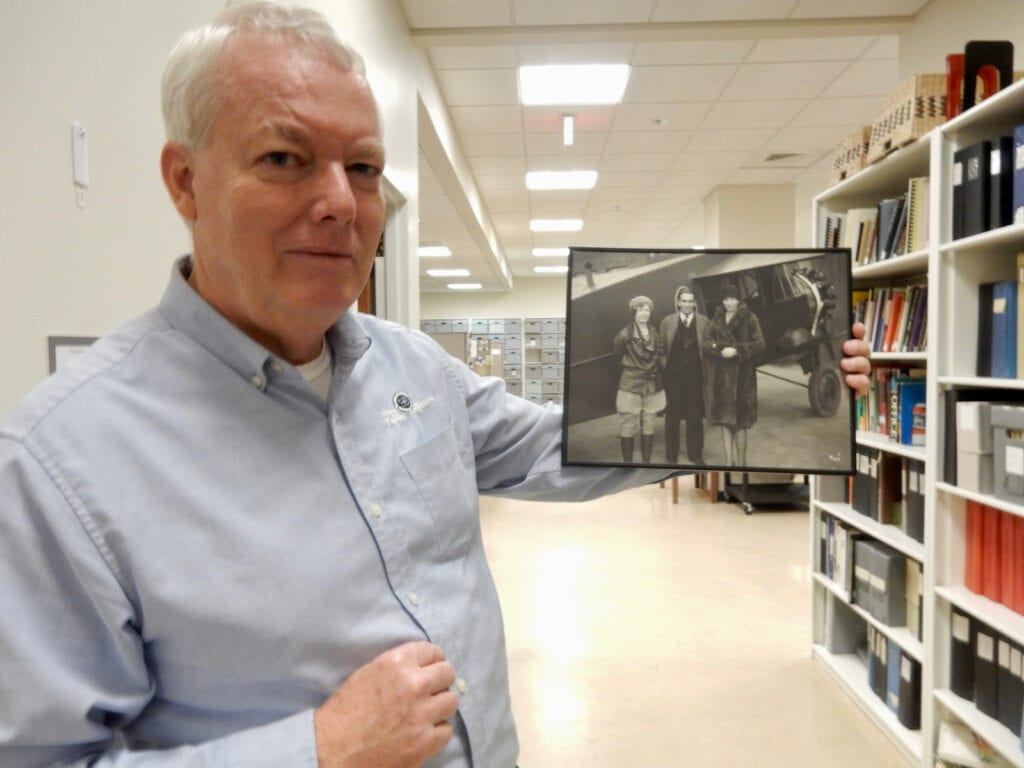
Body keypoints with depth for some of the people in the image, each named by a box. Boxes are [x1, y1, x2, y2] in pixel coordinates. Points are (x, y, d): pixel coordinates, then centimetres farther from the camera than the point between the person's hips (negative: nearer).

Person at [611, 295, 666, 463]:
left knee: (648, 424, 10)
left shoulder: (654, 332, 7)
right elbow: (616, 352, -13)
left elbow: (661, 354, 12)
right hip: (630, 384, -5)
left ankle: (647, 461, 20)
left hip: (651, 384, 5)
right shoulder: (626, 333, -9)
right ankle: (628, 462, 8)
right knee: (628, 425, -3)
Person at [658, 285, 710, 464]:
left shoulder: (703, 321, 3)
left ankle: (696, 455, 22)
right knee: (672, 416, 7)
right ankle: (671, 457, 18)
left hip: (695, 375, 1)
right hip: (673, 375, 0)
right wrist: (662, 366, -5)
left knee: (695, 416, 9)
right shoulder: (667, 321, 2)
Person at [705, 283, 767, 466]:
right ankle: (729, 462, 14)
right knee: (724, 420, 6)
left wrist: (736, 350, -17)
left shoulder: (749, 318, -1)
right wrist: (721, 349, -14)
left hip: (742, 376, -4)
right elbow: (706, 342, 4)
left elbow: (759, 344, -7)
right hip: (720, 375, 4)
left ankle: (741, 462, 7)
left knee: (740, 422, -2)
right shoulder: (716, 319, 11)